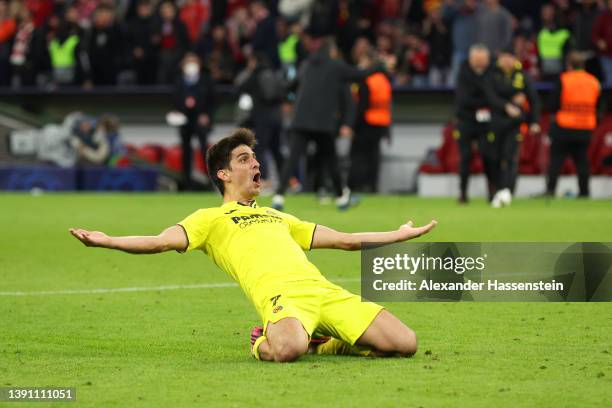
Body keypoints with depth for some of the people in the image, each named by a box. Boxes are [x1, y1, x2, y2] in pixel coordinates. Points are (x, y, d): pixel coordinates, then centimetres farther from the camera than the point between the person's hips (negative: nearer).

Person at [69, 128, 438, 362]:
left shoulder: (277, 217, 36)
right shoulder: (210, 219, 17)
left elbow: (345, 240, 42)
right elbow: (162, 242, 1)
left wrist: (401, 235, 46)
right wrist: (107, 241, -16)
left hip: (322, 288, 6)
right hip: (280, 293, -6)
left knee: (405, 343, -10)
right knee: (288, 350, -41)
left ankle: (324, 343, 12)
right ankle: (263, 344, -4)